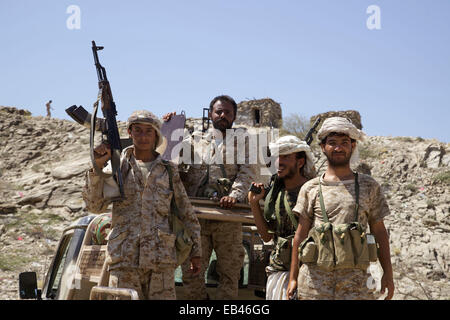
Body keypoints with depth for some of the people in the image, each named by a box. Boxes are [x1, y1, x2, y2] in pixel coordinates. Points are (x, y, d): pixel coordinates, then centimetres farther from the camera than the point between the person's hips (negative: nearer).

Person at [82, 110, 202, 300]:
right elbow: (95, 205, -1)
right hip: (124, 258, 0)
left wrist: (196, 251, 13)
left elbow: (186, 213, 14)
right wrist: (97, 167, -12)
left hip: (161, 257, 1)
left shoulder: (168, 170, 10)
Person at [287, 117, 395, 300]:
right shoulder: (310, 189, 8)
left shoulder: (369, 186, 11)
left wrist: (388, 273, 7)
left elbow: (379, 231, 13)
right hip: (315, 277, 0)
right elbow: (301, 233, 9)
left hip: (355, 278, 0)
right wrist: (293, 277, 5)